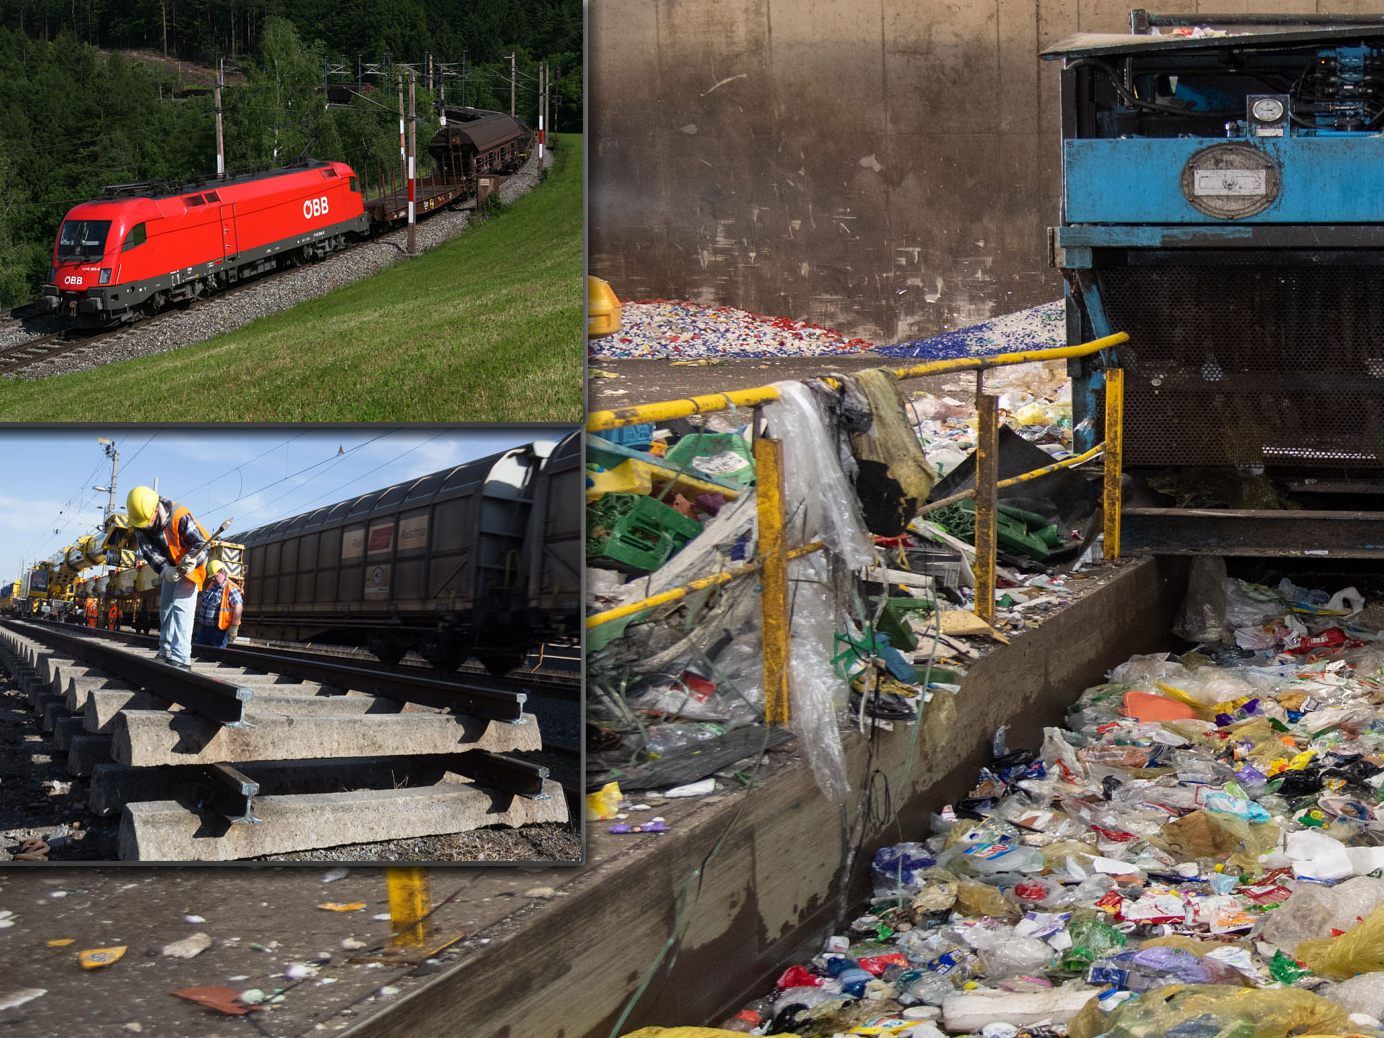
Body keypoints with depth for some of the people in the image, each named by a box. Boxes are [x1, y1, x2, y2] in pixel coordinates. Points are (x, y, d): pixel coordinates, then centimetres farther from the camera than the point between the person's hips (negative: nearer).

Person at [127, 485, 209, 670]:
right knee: (165, 607, 15)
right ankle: (166, 651, 28)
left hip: (188, 567, -7)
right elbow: (149, 551, -21)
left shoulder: (180, 517, -31)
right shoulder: (140, 525, -13)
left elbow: (201, 543, -27)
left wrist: (192, 559, -48)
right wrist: (165, 570, -39)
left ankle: (181, 658, -28)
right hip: (169, 568, 7)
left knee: (181, 607, -20)